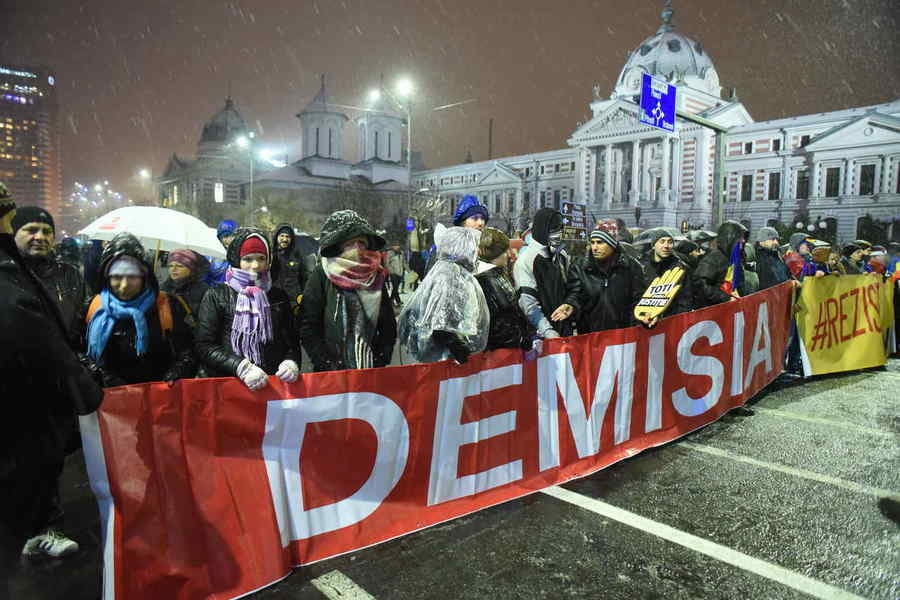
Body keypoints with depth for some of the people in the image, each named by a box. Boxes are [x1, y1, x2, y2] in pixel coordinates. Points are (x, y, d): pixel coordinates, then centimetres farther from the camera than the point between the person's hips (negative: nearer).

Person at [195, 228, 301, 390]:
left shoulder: (279, 297, 15)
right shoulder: (216, 296, 7)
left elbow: (291, 342, 16)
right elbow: (204, 345, 1)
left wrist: (291, 363, -4)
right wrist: (242, 368, -12)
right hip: (227, 385, -2)